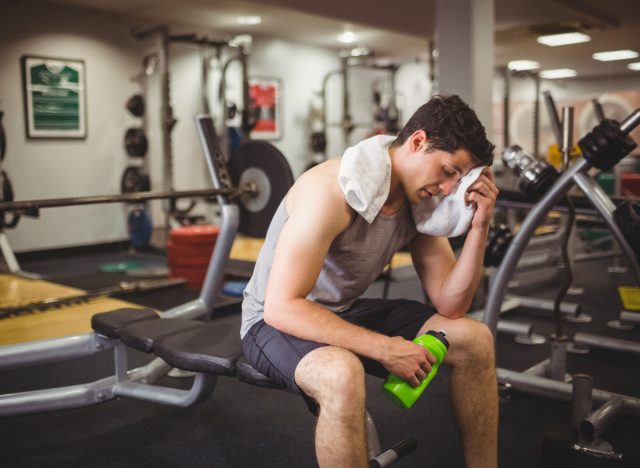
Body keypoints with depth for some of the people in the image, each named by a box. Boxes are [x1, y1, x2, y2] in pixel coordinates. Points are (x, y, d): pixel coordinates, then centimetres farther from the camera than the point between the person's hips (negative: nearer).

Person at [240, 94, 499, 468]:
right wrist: (384, 348, -33)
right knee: (343, 376, -40)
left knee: (475, 340, -2)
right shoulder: (333, 191, -29)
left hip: (347, 312, 7)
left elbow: (450, 306, -6)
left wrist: (479, 227, -18)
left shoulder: (419, 201, -6)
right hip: (277, 321, -7)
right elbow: (281, 307, -32)